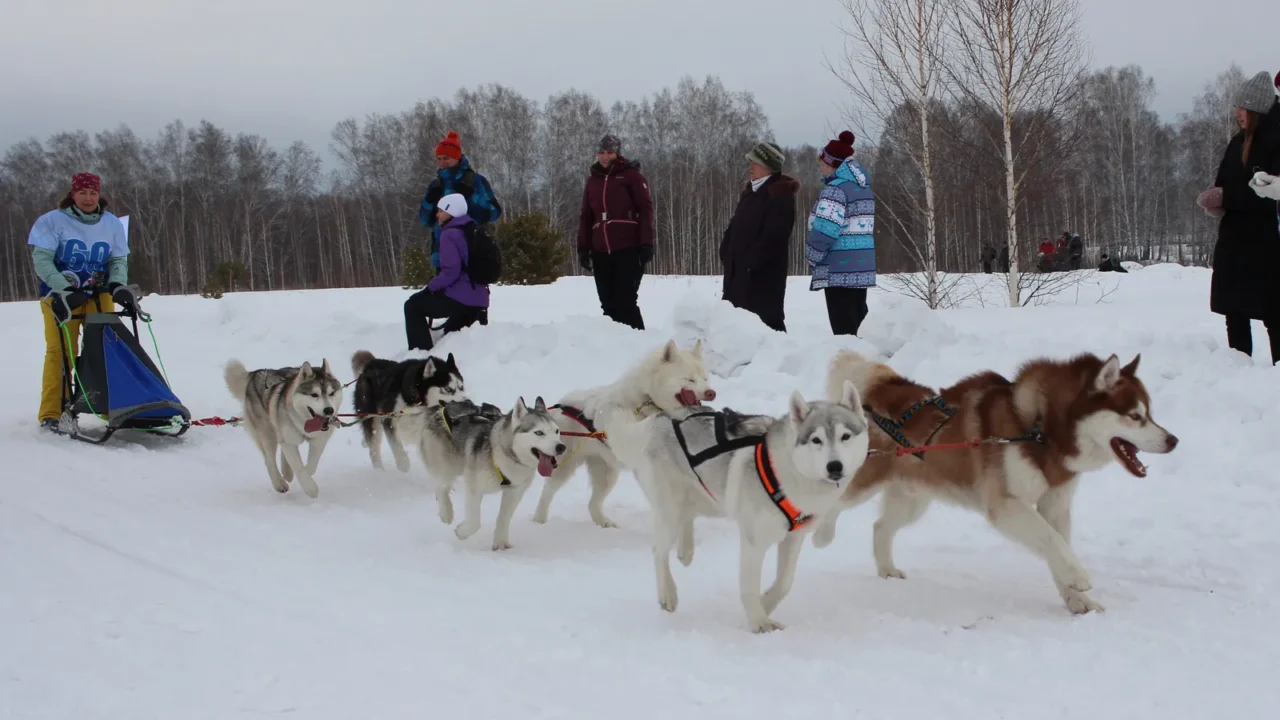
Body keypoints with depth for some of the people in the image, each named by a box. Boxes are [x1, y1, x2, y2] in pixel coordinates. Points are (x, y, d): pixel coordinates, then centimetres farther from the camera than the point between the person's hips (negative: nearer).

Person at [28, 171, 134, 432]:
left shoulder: (112, 224, 5)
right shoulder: (53, 221, -5)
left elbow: (119, 260, 8)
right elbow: (41, 259, -10)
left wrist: (118, 285, -13)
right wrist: (63, 289, -23)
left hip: (99, 295, 3)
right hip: (60, 296, -3)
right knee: (61, 352, -9)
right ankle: (51, 414, -7)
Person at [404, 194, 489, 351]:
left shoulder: (450, 234, -12)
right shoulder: (474, 232, 16)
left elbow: (450, 272, -21)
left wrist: (430, 288, -7)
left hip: (460, 299, -9)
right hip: (480, 301, 9)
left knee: (413, 305, 7)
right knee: (452, 332, 34)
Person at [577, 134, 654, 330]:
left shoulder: (631, 175, 1)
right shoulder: (592, 180, 16)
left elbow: (645, 210, -3)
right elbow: (586, 217, 18)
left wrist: (646, 244, -11)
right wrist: (583, 248, 10)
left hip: (628, 249, -5)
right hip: (601, 252, 5)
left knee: (625, 301, -10)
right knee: (608, 304, 3)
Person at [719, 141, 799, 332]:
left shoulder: (781, 195, -12)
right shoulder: (750, 192, 18)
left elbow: (773, 236, -21)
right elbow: (735, 226, 19)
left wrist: (752, 261, -21)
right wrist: (726, 254, 6)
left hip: (764, 273, -9)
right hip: (739, 270, 9)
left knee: (766, 317, -7)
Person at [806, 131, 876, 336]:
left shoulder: (835, 189, -14)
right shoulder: (863, 188, 16)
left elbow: (825, 230, -20)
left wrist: (811, 257, -4)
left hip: (839, 271, -9)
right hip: (862, 268, 9)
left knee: (843, 330, -8)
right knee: (853, 327, 14)